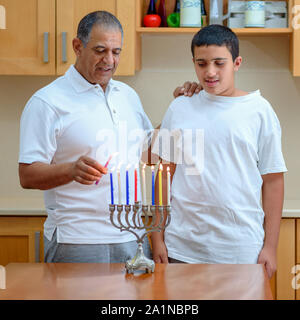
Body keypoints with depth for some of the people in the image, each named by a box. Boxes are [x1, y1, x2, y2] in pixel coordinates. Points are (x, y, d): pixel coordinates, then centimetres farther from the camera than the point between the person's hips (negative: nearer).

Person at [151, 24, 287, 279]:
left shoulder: (258, 110, 0)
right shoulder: (179, 109, 6)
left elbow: (272, 181, 1)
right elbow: (166, 176, 9)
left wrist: (270, 247, -1)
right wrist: (158, 239, 6)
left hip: (242, 251, -1)